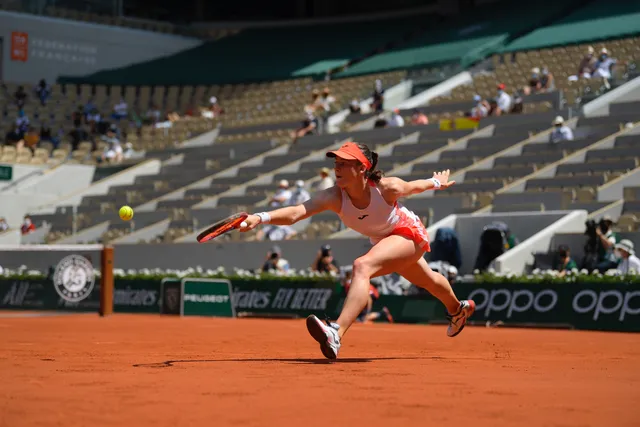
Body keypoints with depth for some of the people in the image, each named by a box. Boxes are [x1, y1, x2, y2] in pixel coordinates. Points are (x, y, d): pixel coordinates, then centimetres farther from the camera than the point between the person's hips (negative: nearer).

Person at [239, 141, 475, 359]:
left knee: (361, 266, -33)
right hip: (383, 241, 6)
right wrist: (260, 218, -62)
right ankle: (457, 309, 67)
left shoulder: (387, 188, -34)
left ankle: (336, 333, -47)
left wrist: (438, 182, 11)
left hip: (409, 233, -6)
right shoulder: (333, 197, -29)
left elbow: (416, 186, -10)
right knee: (427, 281, 34)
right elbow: (295, 212, -44)